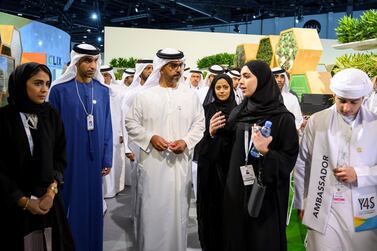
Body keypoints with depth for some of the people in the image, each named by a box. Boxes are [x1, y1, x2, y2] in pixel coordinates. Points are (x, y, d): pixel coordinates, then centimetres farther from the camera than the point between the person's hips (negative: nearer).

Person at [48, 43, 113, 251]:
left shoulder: (103, 90, 3)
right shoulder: (59, 90, -6)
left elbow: (107, 127, 5)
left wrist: (107, 159, 3)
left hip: (94, 159, 3)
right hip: (67, 160, -2)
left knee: (92, 205, 13)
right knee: (70, 205, 9)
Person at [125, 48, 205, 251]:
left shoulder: (190, 96, 5)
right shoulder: (145, 95, 0)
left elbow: (199, 124, 7)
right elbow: (131, 123, 3)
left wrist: (186, 141, -9)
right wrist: (150, 138, -12)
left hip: (180, 162, 2)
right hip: (152, 162, -1)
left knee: (177, 209, 10)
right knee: (151, 209, 6)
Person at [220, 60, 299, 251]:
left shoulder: (283, 117, -10)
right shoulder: (237, 113, 5)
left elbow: (289, 161, -12)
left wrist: (266, 152, -27)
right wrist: (215, 134, -5)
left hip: (266, 195, -4)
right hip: (236, 191, 5)